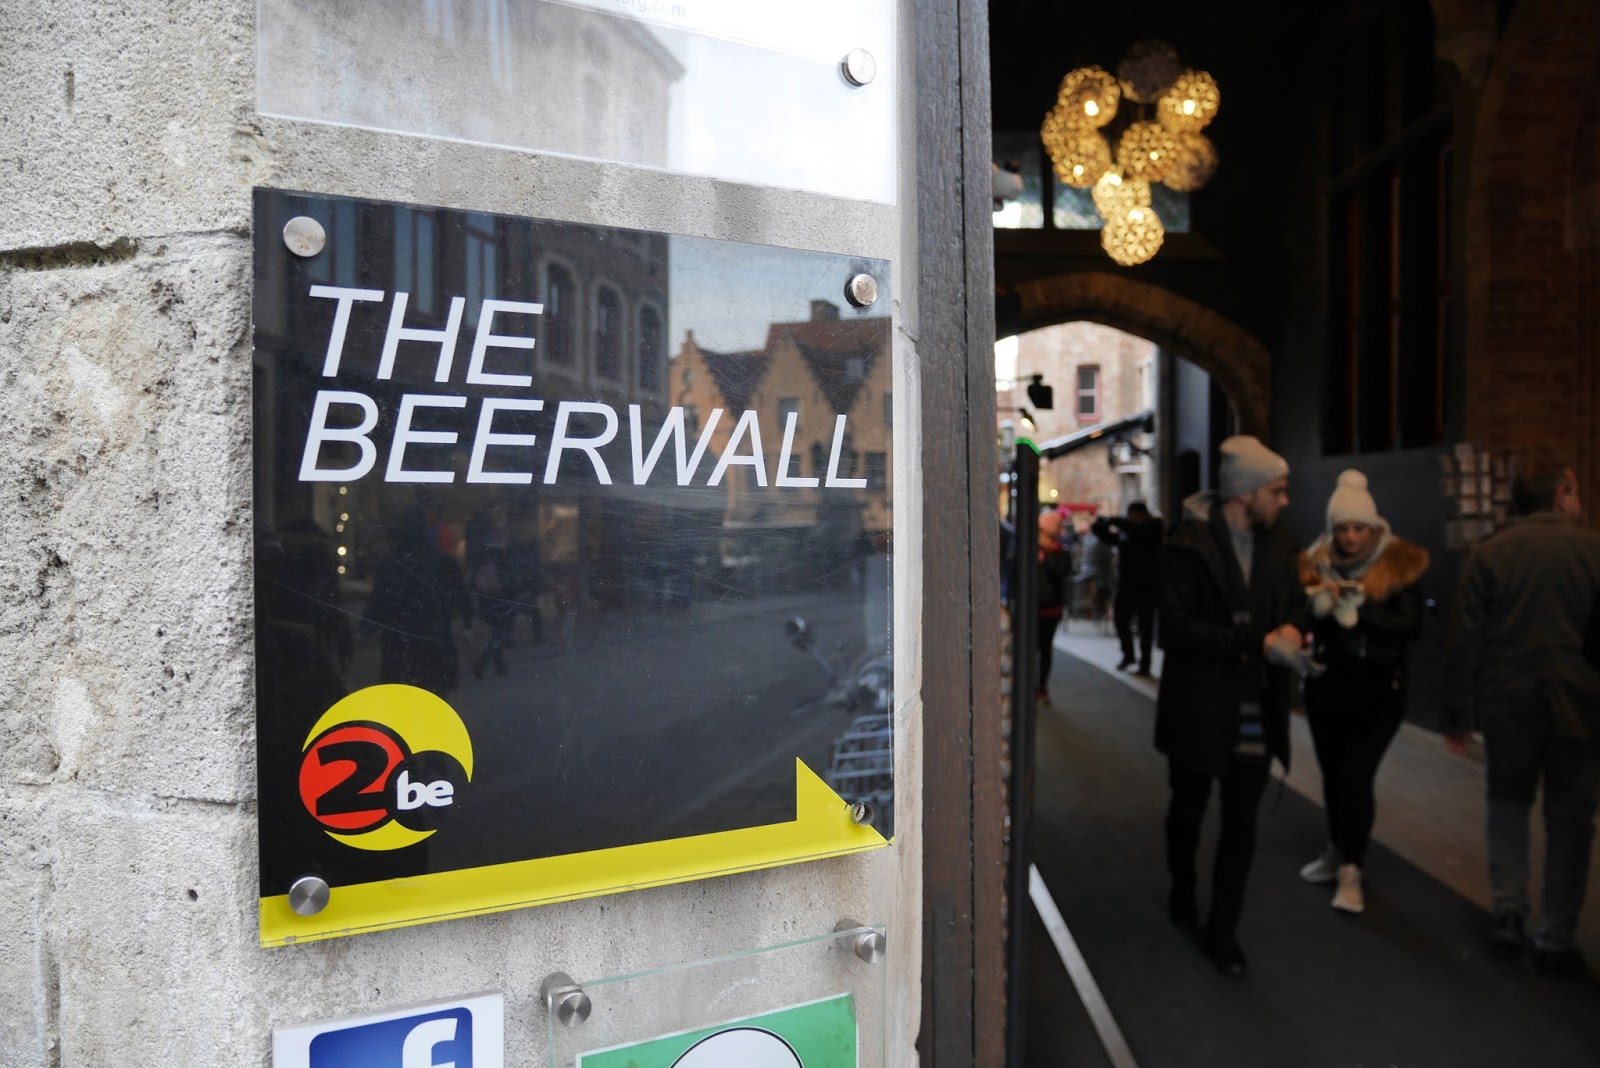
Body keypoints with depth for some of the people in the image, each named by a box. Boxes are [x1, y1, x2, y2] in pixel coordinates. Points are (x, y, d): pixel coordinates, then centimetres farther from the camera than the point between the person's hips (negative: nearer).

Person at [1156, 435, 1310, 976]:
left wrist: (1291, 630, -7)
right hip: (1198, 707, -4)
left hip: (1256, 710, 4)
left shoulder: (1278, 545, 4)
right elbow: (1176, 627, -22)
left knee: (1241, 824, 7)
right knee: (1188, 809, 17)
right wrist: (1260, 644, -24)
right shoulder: (1189, 545, -15)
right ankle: (1182, 892, 43)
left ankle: (1223, 930, 22)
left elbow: (1295, 603, 17)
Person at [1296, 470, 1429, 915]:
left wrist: (1359, 610, -24)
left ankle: (1351, 870, 5)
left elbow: (1412, 626, -15)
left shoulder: (1397, 565, -8)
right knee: (1332, 773, 14)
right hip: (1327, 687, 3)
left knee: (1356, 777, -8)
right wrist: (1319, 603, -25)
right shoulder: (1316, 564, -1)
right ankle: (1337, 850, 33)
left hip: (1377, 692, -3)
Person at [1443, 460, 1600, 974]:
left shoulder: (1491, 552, -4)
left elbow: (1465, 639, -5)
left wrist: (1457, 714, 1)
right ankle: (1556, 938, 15)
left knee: (1508, 802, 20)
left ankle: (1509, 912, 16)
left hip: (1508, 705, 1)